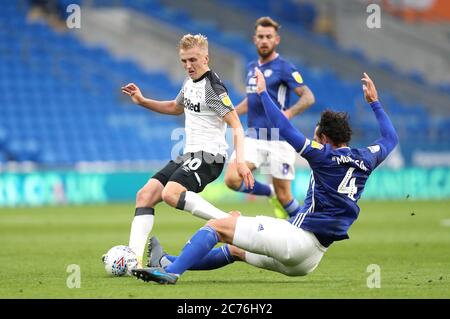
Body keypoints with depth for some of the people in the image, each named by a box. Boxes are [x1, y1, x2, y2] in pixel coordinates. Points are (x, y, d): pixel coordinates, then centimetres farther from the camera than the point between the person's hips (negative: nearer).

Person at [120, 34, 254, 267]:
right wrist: (142, 101, 25)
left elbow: (236, 125, -19)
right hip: (188, 155, 9)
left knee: (171, 194, -32)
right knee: (145, 195, -1)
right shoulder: (190, 82, 14)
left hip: (208, 156, -9)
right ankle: (134, 258, -5)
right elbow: (177, 108, 35)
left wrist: (240, 160, -32)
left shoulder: (213, 87, -13)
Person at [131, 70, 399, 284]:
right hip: (310, 260, 9)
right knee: (235, 250, 27)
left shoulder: (324, 156, -8)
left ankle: (171, 271, -16)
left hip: (296, 237, -9)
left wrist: (263, 92, -6)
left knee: (218, 226, -5)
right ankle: (172, 263, 31)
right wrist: (375, 102, 40)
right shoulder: (364, 160, 11)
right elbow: (391, 138, 31)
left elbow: (286, 130, -15)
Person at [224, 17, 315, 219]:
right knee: (232, 179, -14)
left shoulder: (284, 68, -7)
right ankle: (271, 194, 14)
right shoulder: (251, 67, 13)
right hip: (253, 137, 6)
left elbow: (308, 97, -17)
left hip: (278, 140, -6)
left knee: (284, 197, -4)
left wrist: (288, 113, -34)